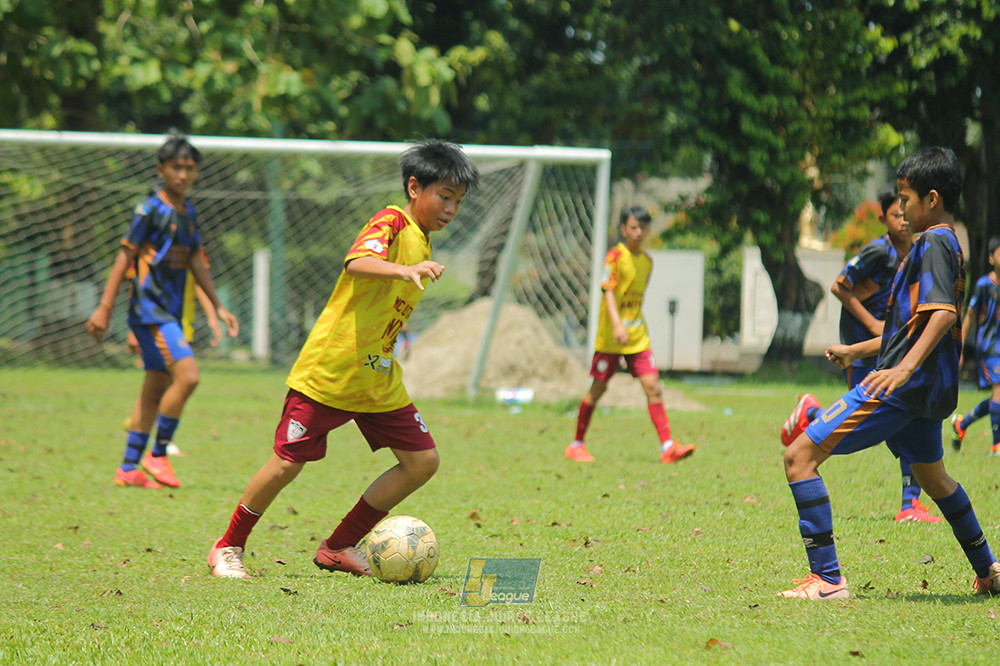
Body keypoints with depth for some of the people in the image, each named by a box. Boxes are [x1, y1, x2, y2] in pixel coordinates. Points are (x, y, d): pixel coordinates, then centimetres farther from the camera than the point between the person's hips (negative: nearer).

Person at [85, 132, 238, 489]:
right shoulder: (151, 210, -10)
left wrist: (219, 307, 21)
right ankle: (157, 454, -7)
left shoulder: (188, 212, 13)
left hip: (170, 312, 9)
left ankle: (129, 469, 15)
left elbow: (196, 262, 21)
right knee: (187, 375, -20)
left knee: (156, 389, 10)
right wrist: (104, 309, -13)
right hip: (149, 309, -9)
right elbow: (125, 257, -10)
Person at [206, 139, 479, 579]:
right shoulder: (391, 222, -12)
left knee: (423, 461, 2)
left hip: (378, 380, 8)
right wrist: (403, 270, -49)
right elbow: (357, 262, -34)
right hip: (327, 372, -8)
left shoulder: (422, 244, 14)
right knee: (288, 464, -5)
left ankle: (340, 548, 11)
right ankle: (228, 548, 15)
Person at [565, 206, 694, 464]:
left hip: (638, 337, 5)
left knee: (653, 386, -7)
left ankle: (668, 447, -12)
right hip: (610, 336, -5)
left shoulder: (647, 261, 10)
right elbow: (609, 292, -19)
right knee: (598, 388, 3)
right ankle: (576, 445, 18)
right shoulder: (615, 257, -10)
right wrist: (617, 324, -31)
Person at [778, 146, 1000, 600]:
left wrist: (905, 367, -38)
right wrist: (856, 351, 33)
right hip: (927, 391, 11)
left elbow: (943, 312, -27)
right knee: (932, 475, 33)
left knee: (800, 456, -13)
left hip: (898, 389, -11)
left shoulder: (933, 244, -12)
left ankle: (827, 579, -18)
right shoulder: (948, 245, 19)